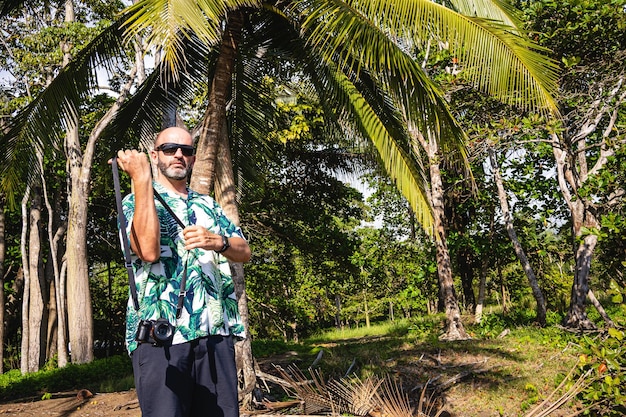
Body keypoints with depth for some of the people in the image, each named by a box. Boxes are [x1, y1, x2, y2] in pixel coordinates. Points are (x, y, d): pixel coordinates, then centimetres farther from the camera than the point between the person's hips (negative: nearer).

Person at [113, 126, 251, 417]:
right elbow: (148, 250, -17)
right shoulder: (137, 202, 4)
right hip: (160, 336, -4)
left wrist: (218, 241, -12)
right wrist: (142, 180, -14)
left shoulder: (208, 205, 19)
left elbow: (244, 252, 11)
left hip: (216, 333, 5)